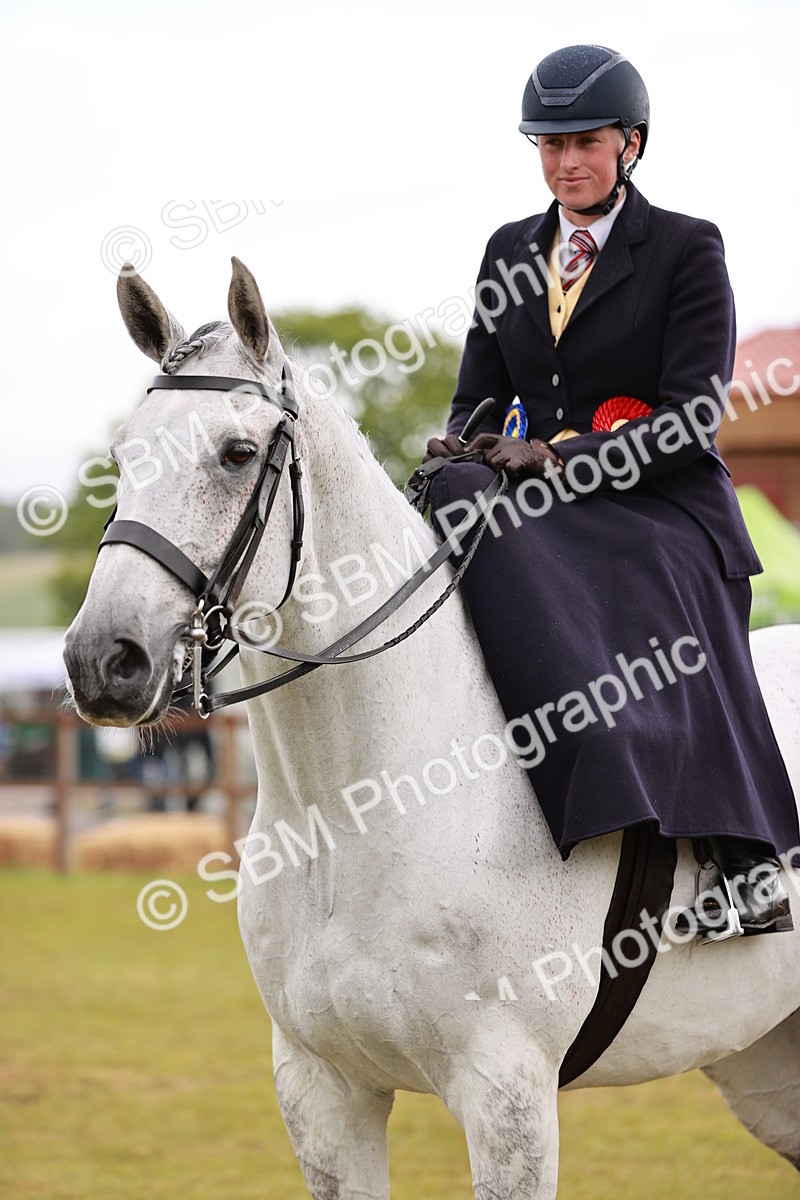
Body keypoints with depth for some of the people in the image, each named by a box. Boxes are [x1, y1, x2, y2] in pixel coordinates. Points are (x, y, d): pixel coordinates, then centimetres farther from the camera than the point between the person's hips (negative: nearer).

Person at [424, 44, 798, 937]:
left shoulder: (687, 251, 1)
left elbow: (692, 419, -8)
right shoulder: (509, 252, 17)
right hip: (540, 517, 5)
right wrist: (462, 452, -7)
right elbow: (479, 395, 18)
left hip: (661, 510, -4)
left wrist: (562, 459, -19)